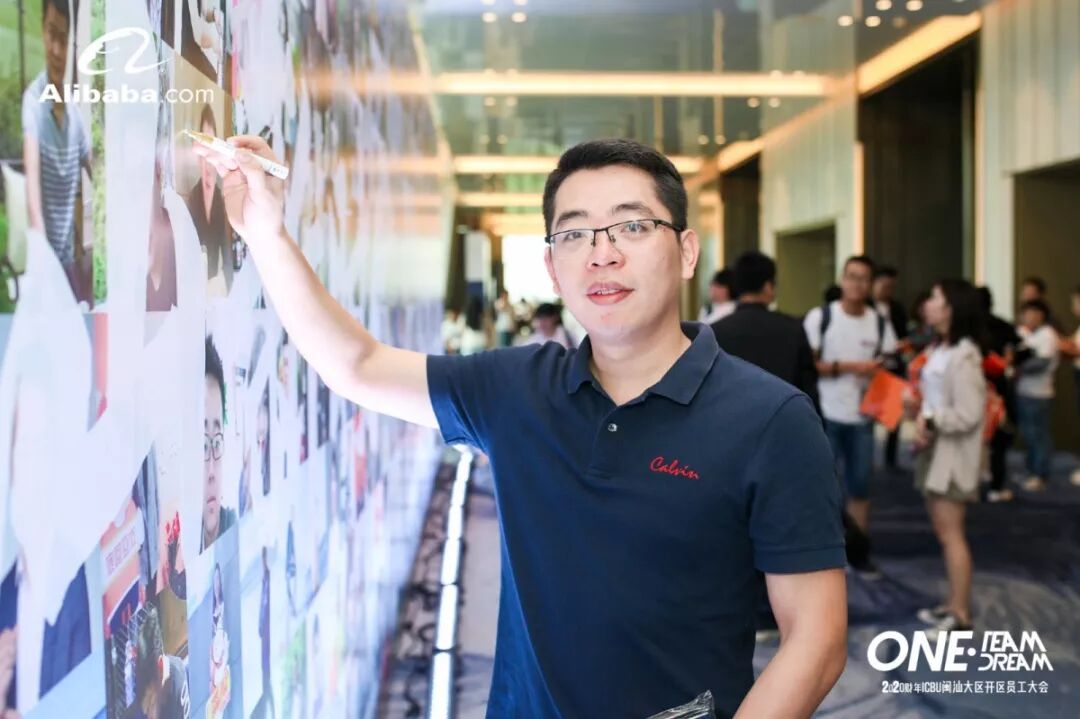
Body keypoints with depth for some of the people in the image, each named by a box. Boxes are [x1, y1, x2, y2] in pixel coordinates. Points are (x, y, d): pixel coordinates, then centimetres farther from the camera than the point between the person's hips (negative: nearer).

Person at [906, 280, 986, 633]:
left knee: (951, 534, -5)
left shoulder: (963, 355, -19)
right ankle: (953, 603, 24)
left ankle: (961, 615, 3)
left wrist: (930, 421, -18)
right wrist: (919, 407, 2)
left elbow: (968, 415, -23)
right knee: (942, 531, 14)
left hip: (952, 452, -9)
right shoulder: (939, 349, 9)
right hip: (934, 448, 9)